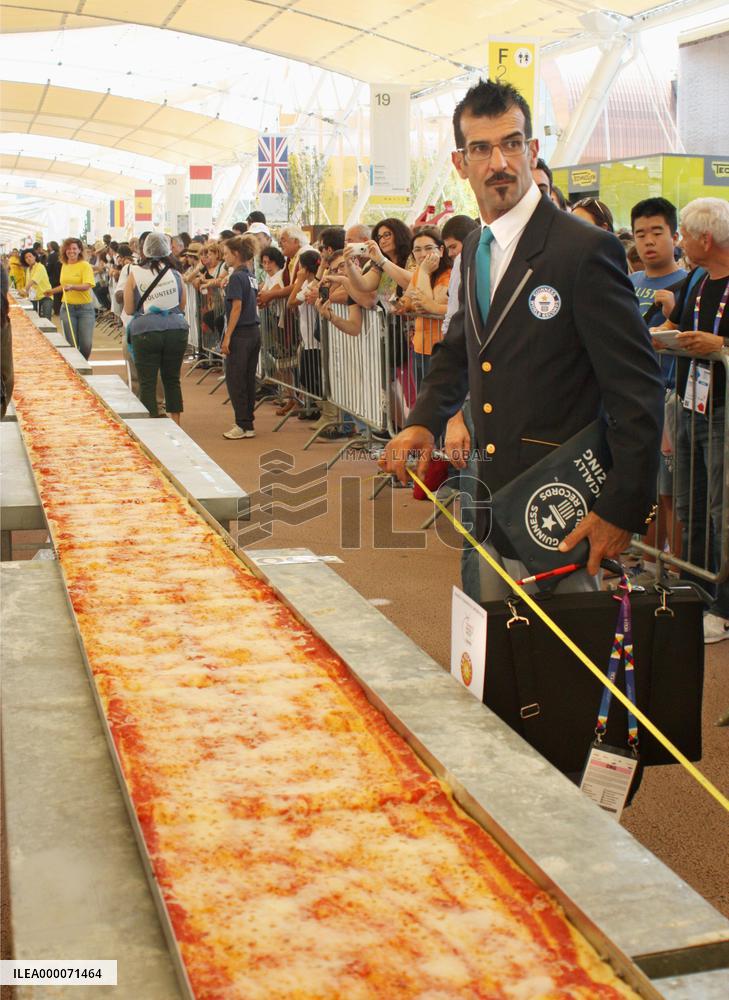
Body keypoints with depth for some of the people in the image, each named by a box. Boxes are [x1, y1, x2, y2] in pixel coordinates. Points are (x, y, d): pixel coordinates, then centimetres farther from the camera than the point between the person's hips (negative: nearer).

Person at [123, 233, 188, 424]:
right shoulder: (175, 274, 2)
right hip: (176, 329, 2)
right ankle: (175, 426, 16)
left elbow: (129, 309, 1)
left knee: (147, 383, 4)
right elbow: (182, 305, 11)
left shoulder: (134, 274, -2)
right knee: (172, 379, 13)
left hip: (145, 332, -2)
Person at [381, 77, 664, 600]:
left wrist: (623, 509, -19)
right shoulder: (474, 250, 10)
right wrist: (425, 421, 8)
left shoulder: (587, 250, -15)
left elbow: (639, 390, -16)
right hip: (493, 511, 8)